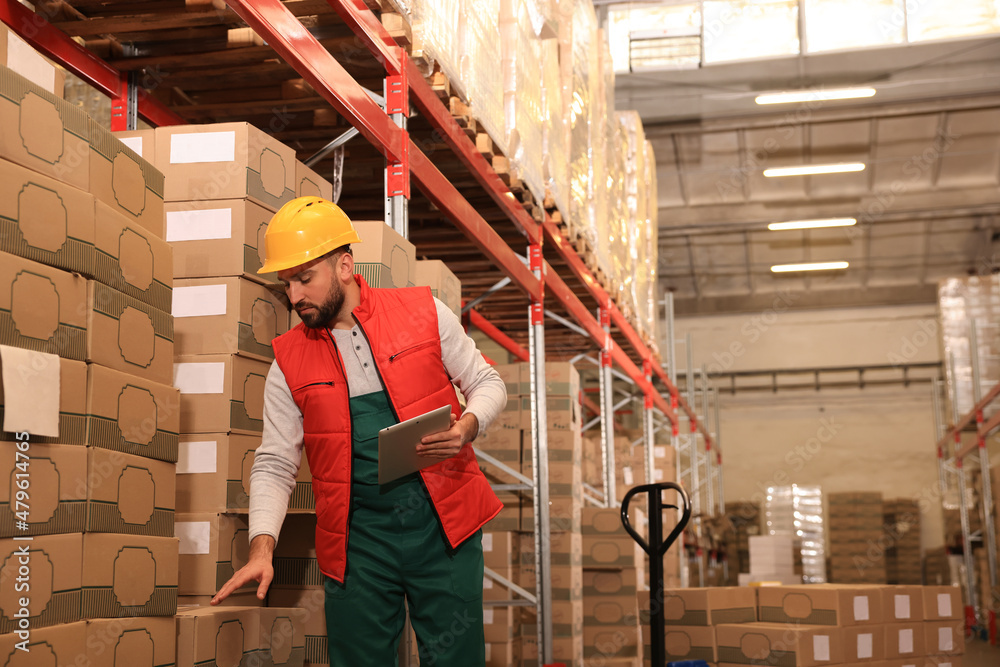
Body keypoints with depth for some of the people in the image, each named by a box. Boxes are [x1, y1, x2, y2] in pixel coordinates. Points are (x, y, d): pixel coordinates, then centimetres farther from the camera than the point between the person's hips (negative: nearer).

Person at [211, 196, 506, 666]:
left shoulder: (423, 312, 1)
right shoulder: (289, 361, 4)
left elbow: (487, 383, 9)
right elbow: (274, 464, 4)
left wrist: (468, 426, -12)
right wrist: (262, 547, -9)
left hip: (443, 524, -1)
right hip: (357, 538, 1)